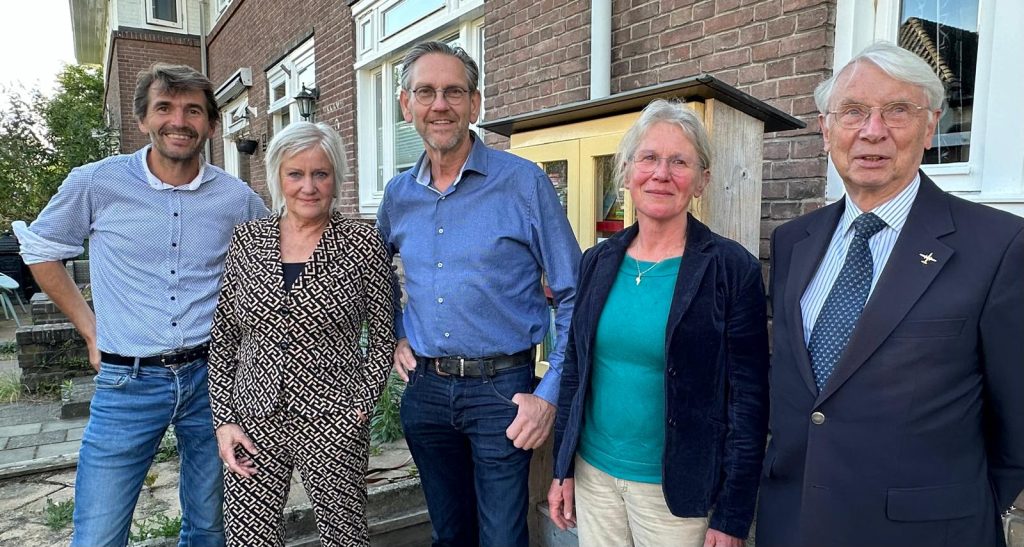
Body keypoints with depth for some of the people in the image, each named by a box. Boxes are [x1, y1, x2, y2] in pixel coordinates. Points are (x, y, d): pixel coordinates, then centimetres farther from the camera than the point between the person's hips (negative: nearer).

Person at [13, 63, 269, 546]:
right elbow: (40, 250, 10)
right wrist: (89, 328, 5)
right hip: (128, 381, -1)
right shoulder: (96, 183, -4)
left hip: (211, 377, 2)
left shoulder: (237, 198, -1)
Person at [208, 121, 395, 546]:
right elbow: (223, 338, 7)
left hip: (332, 424, -2)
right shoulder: (247, 238, 3)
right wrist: (223, 419, 1)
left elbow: (383, 338, 0)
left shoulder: (364, 243, -5)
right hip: (253, 421, 3)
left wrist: (360, 408, -7)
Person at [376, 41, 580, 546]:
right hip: (424, 387, 4)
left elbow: (573, 297, -8)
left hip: (501, 389, -4)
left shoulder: (523, 182, -10)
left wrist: (550, 395, -12)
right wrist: (396, 335, 9)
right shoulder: (398, 195, 4)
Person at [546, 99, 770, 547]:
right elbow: (574, 368, 7)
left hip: (676, 490, -4)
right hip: (593, 472, 4)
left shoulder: (734, 270, -12)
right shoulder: (598, 261, 1)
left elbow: (748, 400, -10)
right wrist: (562, 469, 7)